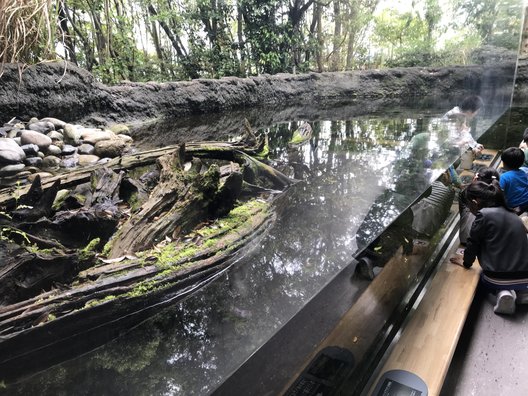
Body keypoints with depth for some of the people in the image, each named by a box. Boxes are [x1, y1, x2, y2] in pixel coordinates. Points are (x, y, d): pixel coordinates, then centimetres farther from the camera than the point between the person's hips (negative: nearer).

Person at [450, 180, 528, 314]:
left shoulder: (484, 215, -12)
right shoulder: (512, 215, 10)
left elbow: (473, 243, -3)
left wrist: (466, 262, 16)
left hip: (497, 279, -6)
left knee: (484, 276, 31)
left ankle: (503, 292, 0)